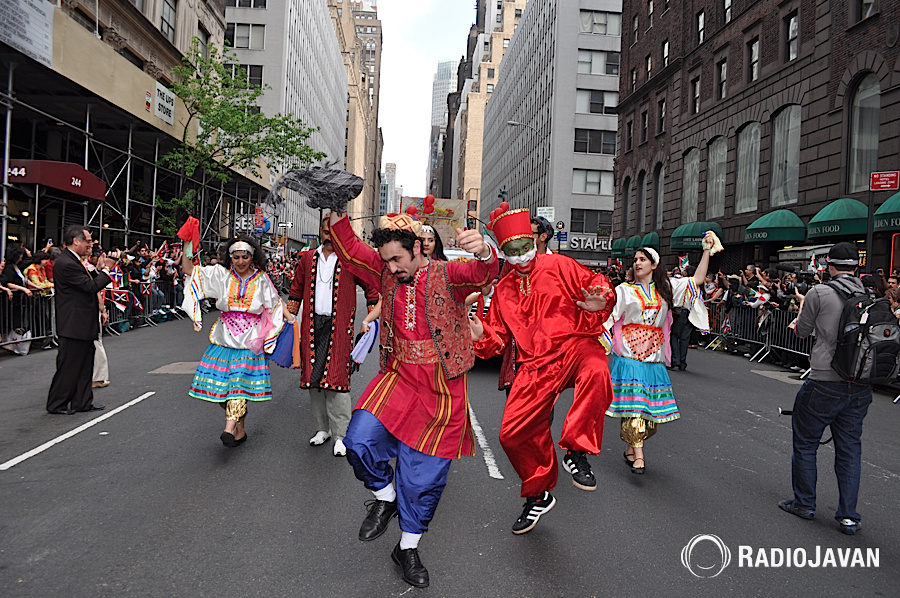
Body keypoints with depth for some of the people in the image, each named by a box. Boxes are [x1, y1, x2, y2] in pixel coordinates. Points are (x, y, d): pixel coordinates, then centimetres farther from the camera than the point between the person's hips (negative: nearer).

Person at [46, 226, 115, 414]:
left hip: (83, 324, 10)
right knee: (68, 366, 1)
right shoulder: (65, 263, -20)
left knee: (84, 365, 14)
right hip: (74, 325, -10)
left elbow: (88, 282, 15)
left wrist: (99, 269, 4)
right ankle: (56, 404, 14)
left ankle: (82, 402, 22)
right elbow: (91, 286, -21)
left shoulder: (73, 260, 12)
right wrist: (106, 270, -10)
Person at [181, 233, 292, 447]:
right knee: (222, 379, 0)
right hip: (225, 335, 2)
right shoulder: (221, 274, 4)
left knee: (241, 378, -12)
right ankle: (240, 428, 15)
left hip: (250, 338, -2)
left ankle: (230, 428, -18)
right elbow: (189, 270, 4)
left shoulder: (261, 279, 4)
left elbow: (275, 302, 11)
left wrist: (290, 318, -2)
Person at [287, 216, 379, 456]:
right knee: (313, 377, 9)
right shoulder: (308, 259, 12)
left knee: (336, 379, -8)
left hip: (339, 327, -4)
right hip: (312, 325, 5)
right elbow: (296, 289, 23)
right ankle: (322, 428, 24)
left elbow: (371, 287, 5)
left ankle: (341, 435, 0)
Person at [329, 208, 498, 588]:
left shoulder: (447, 275, -7)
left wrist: (484, 253, -49)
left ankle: (408, 547, 31)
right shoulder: (386, 275, 6)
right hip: (399, 377, 3)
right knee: (360, 440, -20)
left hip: (442, 389, -3)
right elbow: (349, 250, 7)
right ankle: (385, 496, 13)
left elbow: (483, 275, -25)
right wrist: (336, 212, -9)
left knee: (425, 475, 7)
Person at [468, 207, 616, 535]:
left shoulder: (558, 265, 5)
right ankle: (538, 496, 25)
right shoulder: (502, 290, 17)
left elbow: (598, 285, 2)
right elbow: (498, 336, 18)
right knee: (513, 433, -2)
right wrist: (480, 335, -4)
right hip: (536, 364, 4)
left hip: (574, 344, -3)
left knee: (596, 373, -41)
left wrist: (599, 304, -21)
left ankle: (576, 452, -22)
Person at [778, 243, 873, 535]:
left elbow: (802, 331, 2)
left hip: (824, 383, -5)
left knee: (805, 443, 12)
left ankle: (804, 503, 24)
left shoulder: (819, 293, -11)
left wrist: (802, 309, 22)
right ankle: (849, 516, 17)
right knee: (850, 448, 14)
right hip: (861, 387, 5)